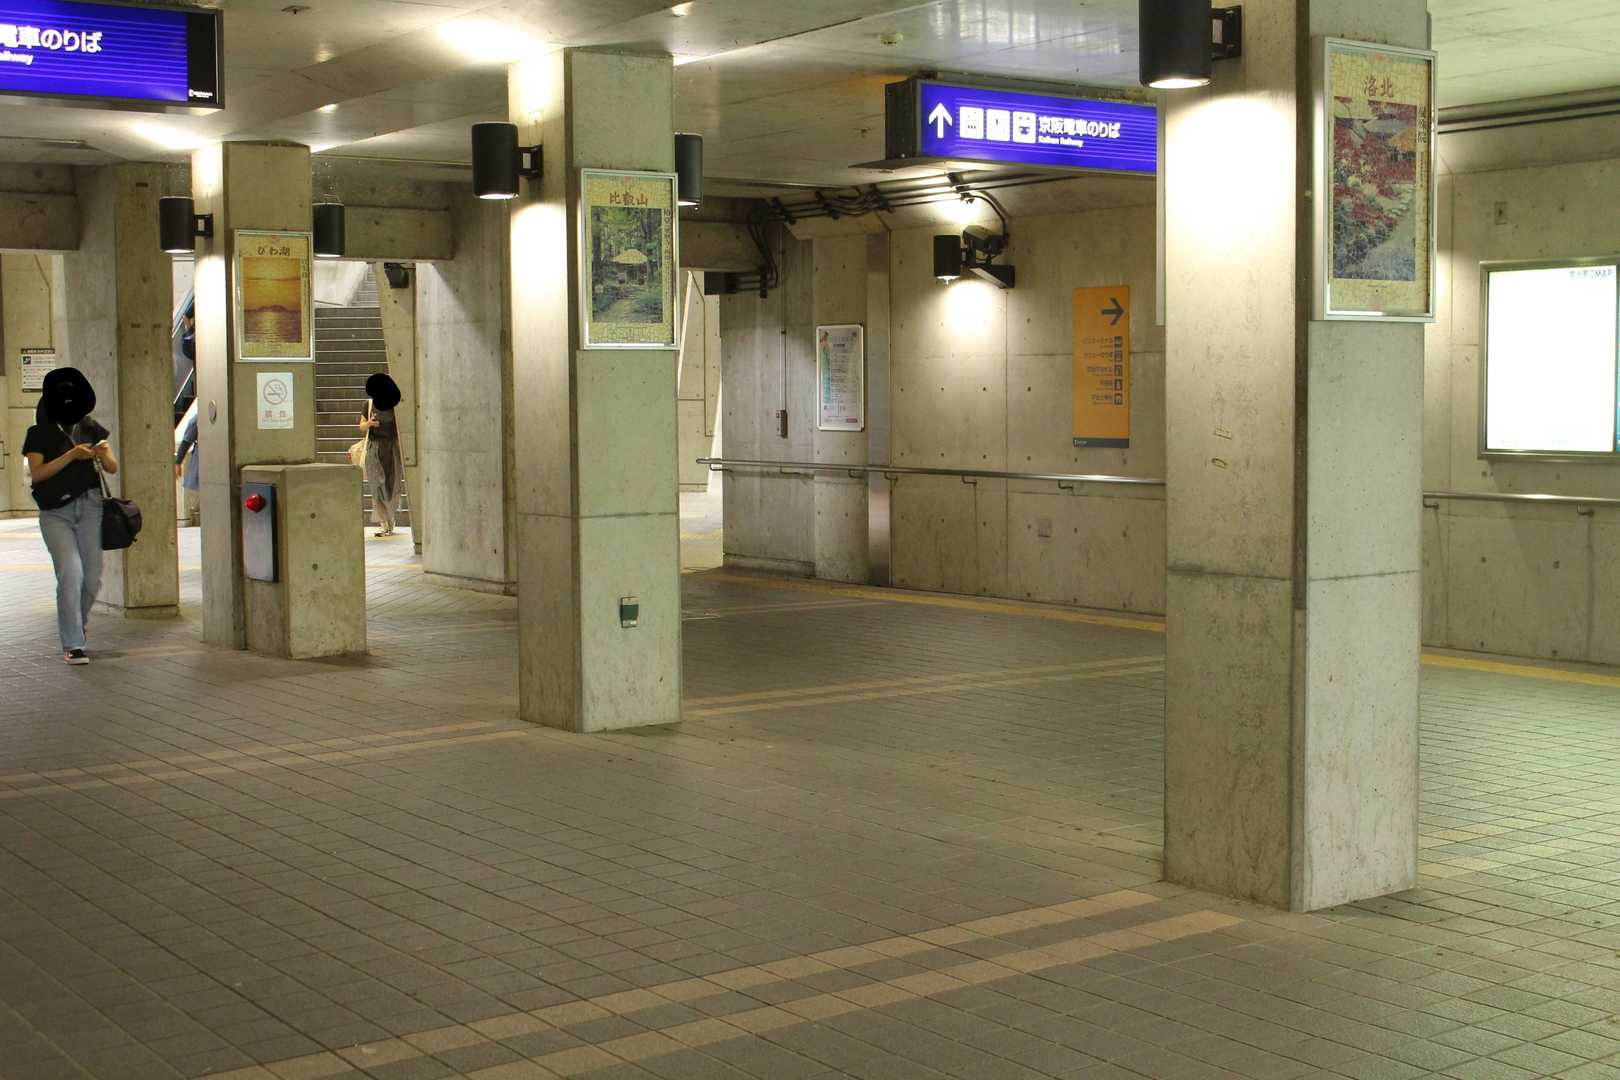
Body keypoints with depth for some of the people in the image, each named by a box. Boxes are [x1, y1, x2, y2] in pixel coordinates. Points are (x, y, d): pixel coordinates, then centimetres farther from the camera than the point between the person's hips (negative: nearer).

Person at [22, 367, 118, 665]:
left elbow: (113, 468, 9)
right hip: (55, 512, -3)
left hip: (89, 506, 3)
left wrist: (103, 454, -14)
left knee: (93, 576, 4)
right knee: (70, 573, -15)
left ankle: (78, 620, 35)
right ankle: (72, 645, -10)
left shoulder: (90, 427, 8)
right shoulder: (39, 434, 1)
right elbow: (36, 473, -10)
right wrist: (71, 455, -19)